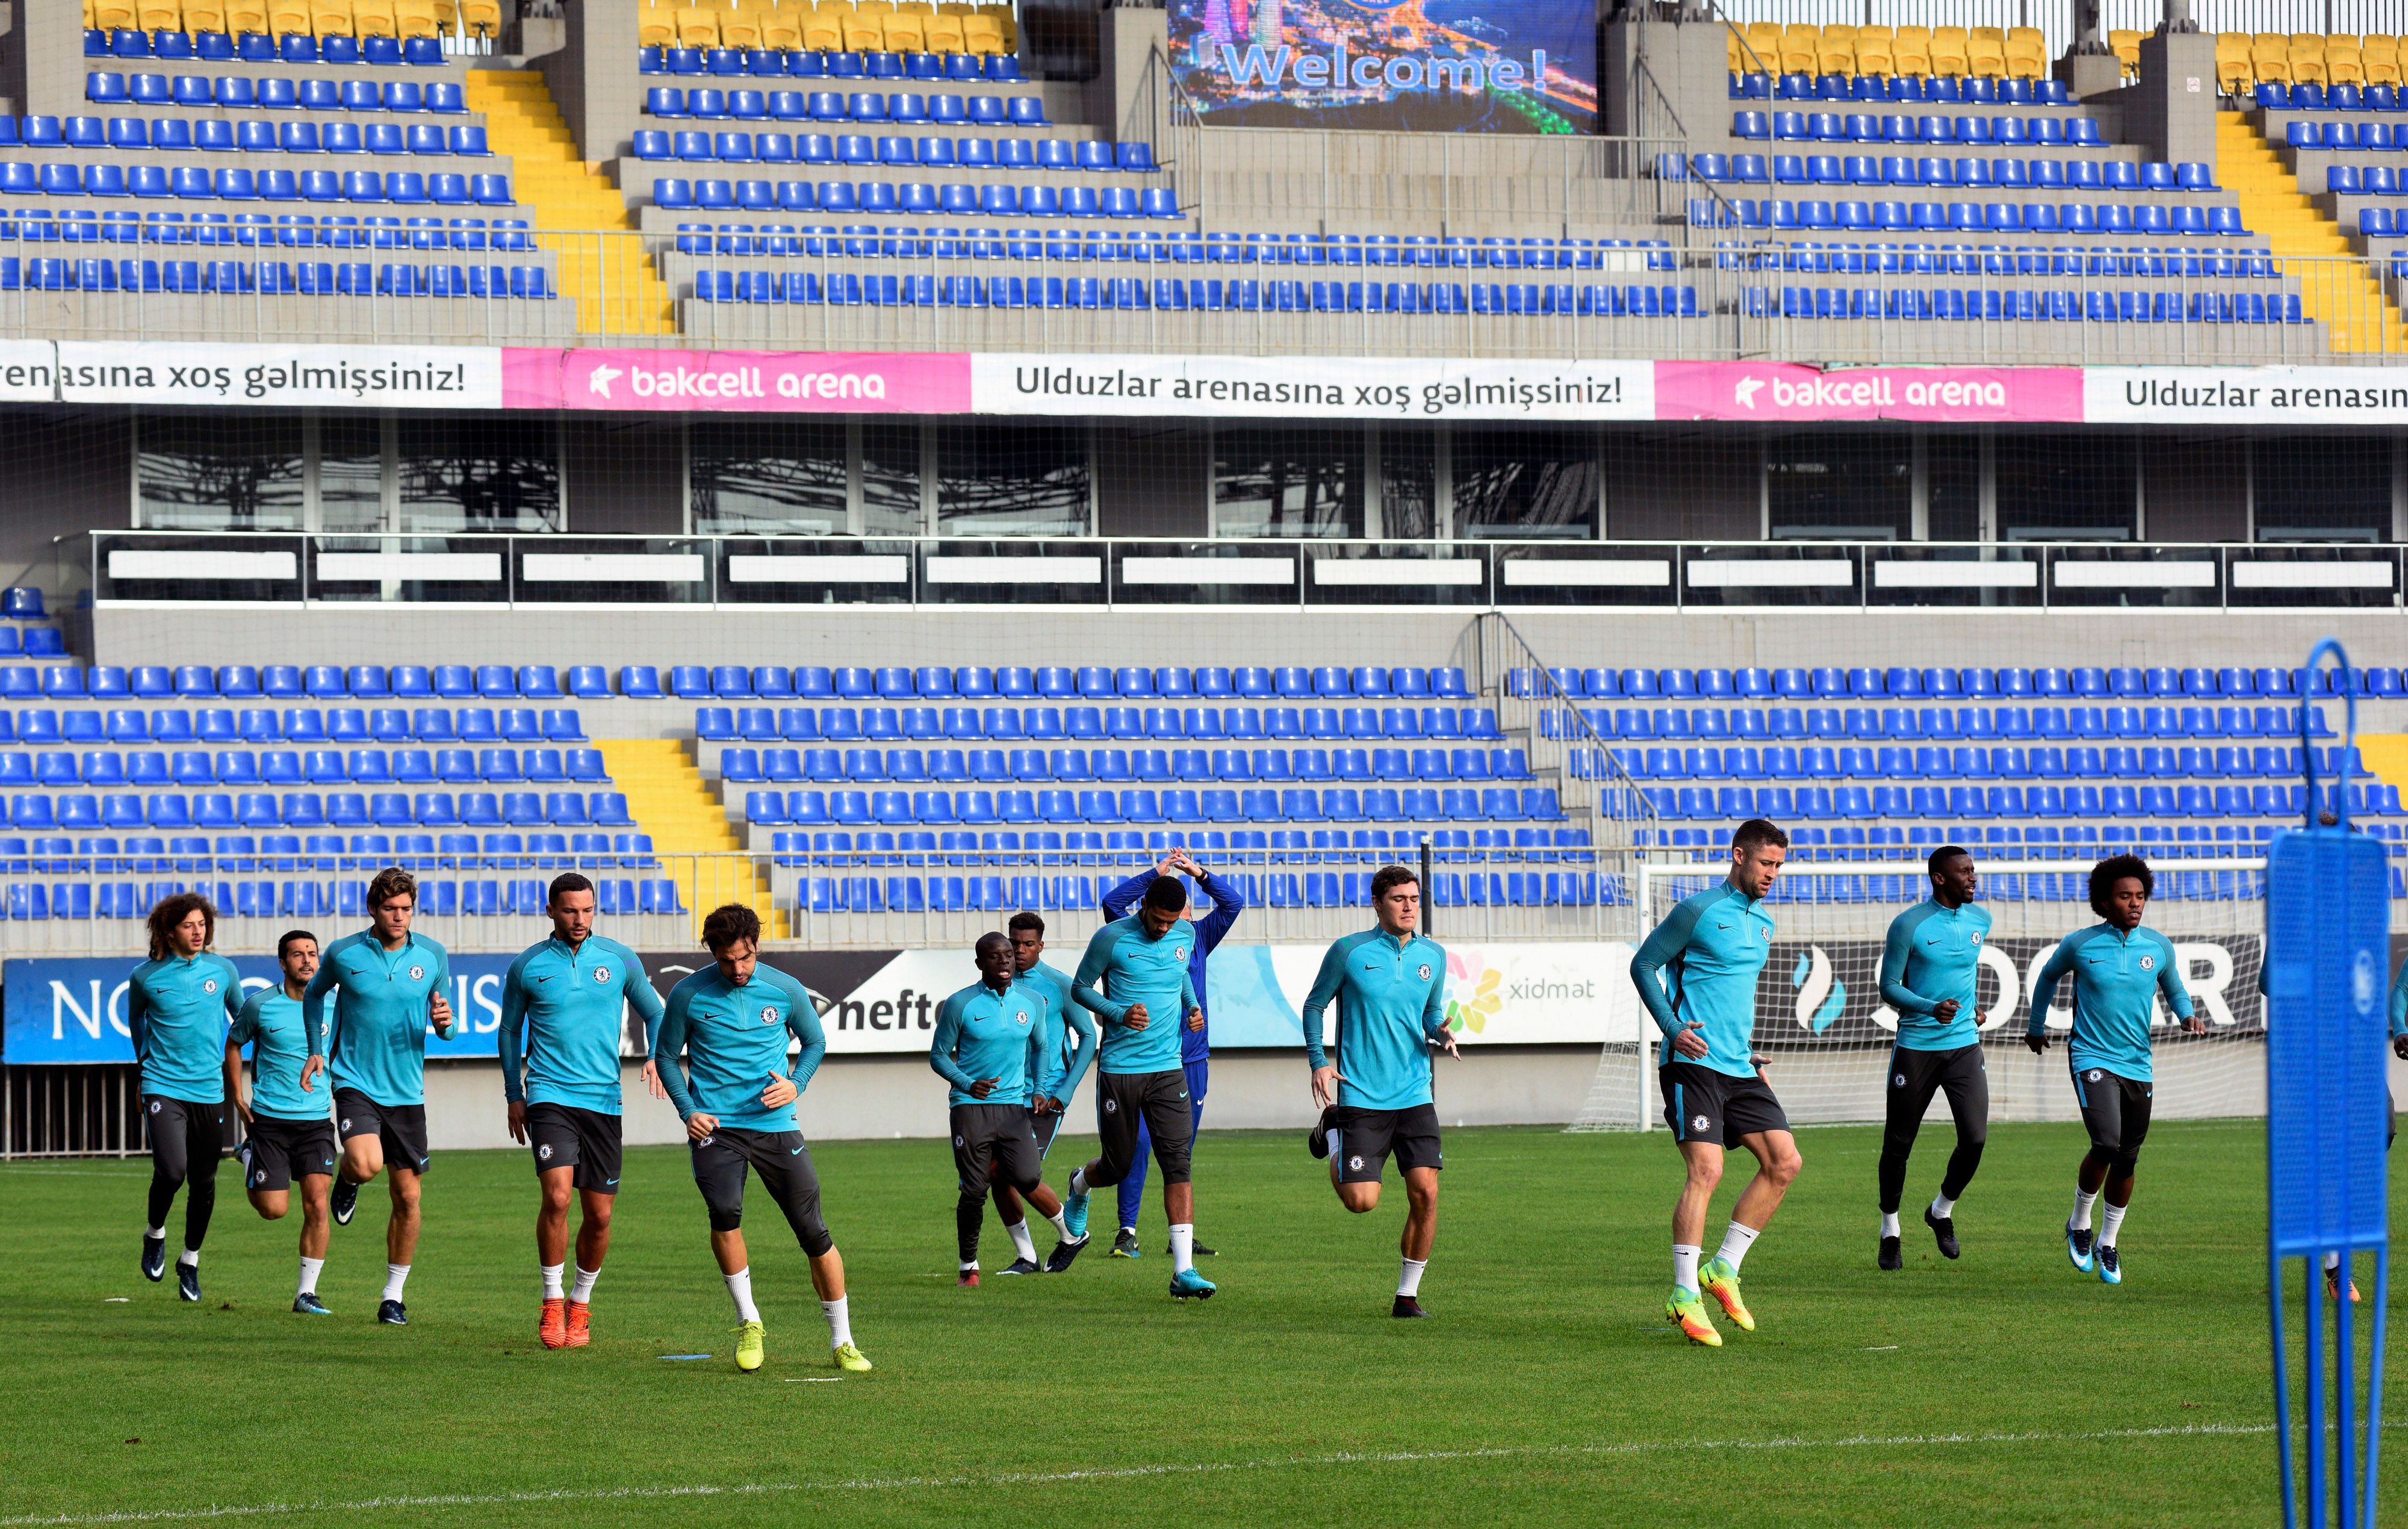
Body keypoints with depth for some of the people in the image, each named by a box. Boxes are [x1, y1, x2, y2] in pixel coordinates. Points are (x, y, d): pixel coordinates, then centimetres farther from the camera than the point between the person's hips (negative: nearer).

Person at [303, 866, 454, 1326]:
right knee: (366, 1163, -29)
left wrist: (444, 1023, -15)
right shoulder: (343, 954, -5)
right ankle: (347, 1180, 11)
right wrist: (317, 1048, 11)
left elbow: (443, 1024, 9)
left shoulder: (432, 956, 0)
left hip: (407, 1092, 2)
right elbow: (317, 992, 16)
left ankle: (393, 1297, 17)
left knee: (407, 1197, 3)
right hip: (355, 1082, -2)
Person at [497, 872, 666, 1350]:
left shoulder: (619, 960, 5)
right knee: (557, 1196, -20)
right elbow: (510, 1030, 15)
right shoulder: (527, 966, 3)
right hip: (549, 1095, -2)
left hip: (603, 1098, 2)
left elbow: (654, 1013, 15)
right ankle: (552, 1302, -5)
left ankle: (581, 1305, 24)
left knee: (599, 1215, 3)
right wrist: (514, 1095, 11)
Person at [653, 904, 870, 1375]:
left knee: (813, 1231, -2)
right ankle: (748, 1323, -5)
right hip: (715, 1125, -1)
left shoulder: (785, 990, 0)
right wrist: (688, 1110, -3)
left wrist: (796, 1084, -4)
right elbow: (667, 1054, 10)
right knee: (724, 1211, -25)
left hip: (775, 1124, 1)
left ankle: (842, 1343, 11)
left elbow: (815, 1042, 15)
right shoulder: (689, 995, -2)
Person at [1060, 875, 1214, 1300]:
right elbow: (1080, 988, 0)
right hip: (1119, 1068, -3)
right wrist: (1119, 1013, -16)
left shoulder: (1186, 934, 4)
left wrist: (1191, 1005, 6)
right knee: (1118, 1165, 6)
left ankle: (1183, 1271, -14)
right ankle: (1079, 1187, 46)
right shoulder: (1112, 939, -10)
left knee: (1178, 1164, -10)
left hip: (1168, 1069, 3)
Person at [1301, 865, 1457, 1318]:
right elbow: (1314, 1005, 6)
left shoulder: (1433, 956, 7)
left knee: (1425, 1191, -10)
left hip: (1414, 1094, 3)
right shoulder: (1349, 951, -4)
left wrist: (1441, 1033, -2)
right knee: (1362, 1200, -7)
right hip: (1361, 1095, -3)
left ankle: (1408, 1293, 5)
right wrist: (1318, 1061, -7)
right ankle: (1333, 1133, 25)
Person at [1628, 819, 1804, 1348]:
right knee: (1706, 1170, -16)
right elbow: (1644, 964, -4)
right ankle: (1685, 1297, -12)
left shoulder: (1763, 922, 16)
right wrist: (1672, 1028, -15)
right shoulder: (1699, 911, -7)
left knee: (1784, 1163, 0)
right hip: (1694, 1064, -8)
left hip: (1739, 1068, 8)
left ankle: (1723, 1270, 9)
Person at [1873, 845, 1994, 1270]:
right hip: (1916, 1047, -4)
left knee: (1975, 1138, -10)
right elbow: (1889, 987, -8)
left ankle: (1942, 1211, 17)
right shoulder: (1909, 925, -10)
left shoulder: (1980, 919, 6)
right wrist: (1931, 1007, -23)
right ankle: (1889, 1230, 22)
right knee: (1899, 1143, 4)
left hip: (1964, 1045, 4)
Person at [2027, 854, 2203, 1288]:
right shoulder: (2079, 945, -5)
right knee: (2106, 1144, -21)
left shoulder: (2159, 947, 2)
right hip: (2092, 1058, -4)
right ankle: (2079, 1224, 4)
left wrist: (2187, 1015, -2)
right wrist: (2037, 1027, 25)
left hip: (2138, 1065, 4)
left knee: (2127, 1159, 7)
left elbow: (2174, 989, 19)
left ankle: (2107, 1244, 26)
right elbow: (2048, 977, 14)